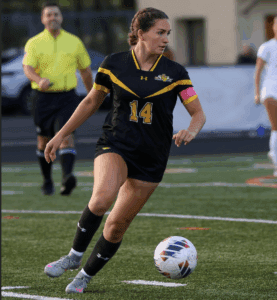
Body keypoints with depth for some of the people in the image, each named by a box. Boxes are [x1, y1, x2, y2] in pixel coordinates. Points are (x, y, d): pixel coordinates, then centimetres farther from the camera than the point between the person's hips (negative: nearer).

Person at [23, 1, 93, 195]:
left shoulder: (74, 42, 7)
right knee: (44, 141, 8)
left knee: (66, 136, -18)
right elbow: (28, 68, -11)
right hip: (43, 97, 1)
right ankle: (47, 181, 25)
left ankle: (67, 177, -33)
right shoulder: (34, 43, 3)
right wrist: (39, 80, -33)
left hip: (67, 97, -1)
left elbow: (85, 70, 16)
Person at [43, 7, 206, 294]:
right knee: (102, 198, -31)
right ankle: (75, 255, -10)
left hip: (151, 159, 1)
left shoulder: (175, 73, -4)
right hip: (115, 145, -1)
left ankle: (86, 275, 24)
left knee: (117, 224, 2)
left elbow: (198, 113, 1)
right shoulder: (114, 64, -3)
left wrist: (190, 131, -23)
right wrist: (61, 135, 13)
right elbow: (91, 101, 11)